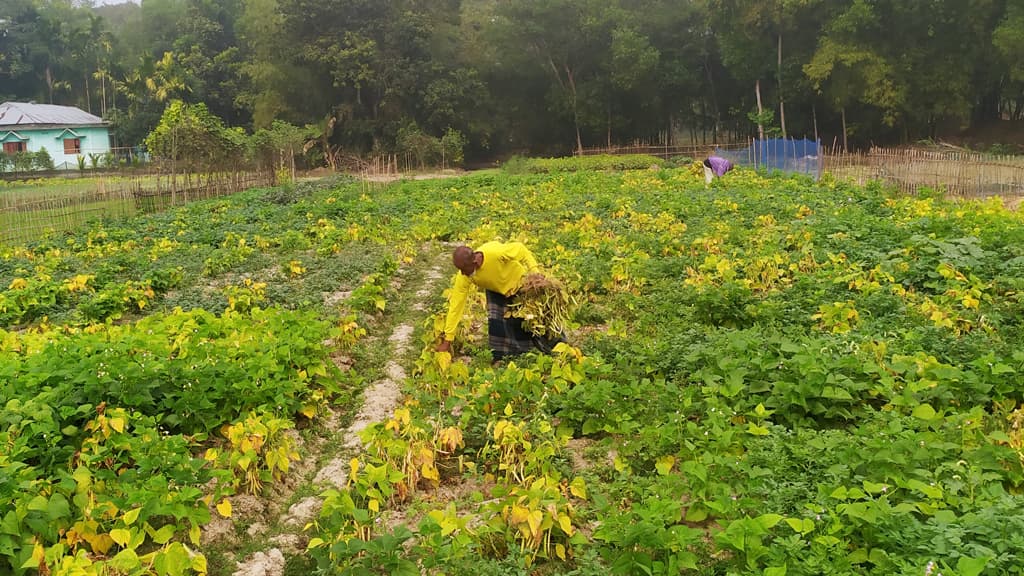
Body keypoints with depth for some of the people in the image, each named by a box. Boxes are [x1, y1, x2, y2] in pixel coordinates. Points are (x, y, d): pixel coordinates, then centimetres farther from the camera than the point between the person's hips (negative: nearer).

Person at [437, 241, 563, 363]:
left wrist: (534, 270, -29)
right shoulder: (463, 278, -31)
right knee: (496, 324, -13)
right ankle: (499, 362, 4)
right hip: (496, 291, 2)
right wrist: (447, 340, -25)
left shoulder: (496, 252, -43)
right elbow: (456, 306, -26)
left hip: (520, 282, -2)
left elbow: (520, 248, -23)